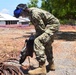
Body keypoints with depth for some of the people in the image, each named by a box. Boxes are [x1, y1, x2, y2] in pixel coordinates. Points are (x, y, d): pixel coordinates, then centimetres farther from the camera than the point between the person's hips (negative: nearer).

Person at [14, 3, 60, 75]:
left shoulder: (34, 14, -25)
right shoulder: (31, 13, 6)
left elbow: (42, 29, -21)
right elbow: (37, 25, 15)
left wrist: (36, 37, -8)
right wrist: (36, 35, 15)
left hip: (53, 24, -11)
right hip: (52, 24, 11)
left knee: (38, 41, -25)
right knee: (47, 44, 22)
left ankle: (42, 68, -26)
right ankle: (51, 64, 36)